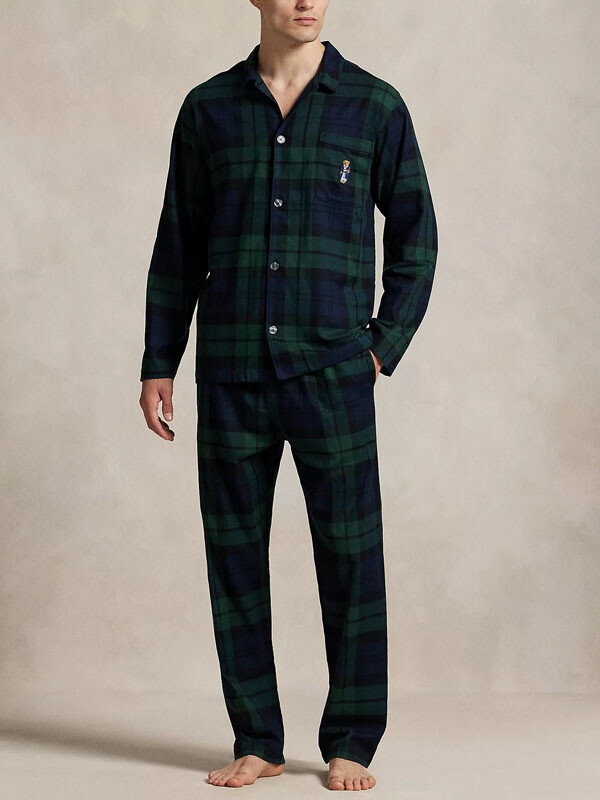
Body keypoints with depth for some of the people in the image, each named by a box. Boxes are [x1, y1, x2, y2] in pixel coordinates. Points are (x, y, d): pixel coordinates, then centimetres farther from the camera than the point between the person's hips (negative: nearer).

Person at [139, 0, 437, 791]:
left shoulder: (375, 106, 3)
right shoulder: (209, 108, 7)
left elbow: (415, 233, 9)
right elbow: (177, 245, 11)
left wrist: (384, 345, 1)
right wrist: (159, 363, 8)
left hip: (332, 369, -1)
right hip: (232, 370, 2)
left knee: (350, 556, 1)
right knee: (234, 553, 5)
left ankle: (351, 744, 14)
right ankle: (256, 741, 17)